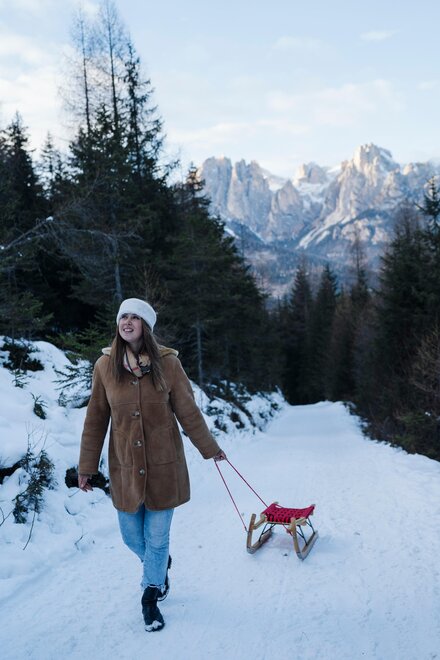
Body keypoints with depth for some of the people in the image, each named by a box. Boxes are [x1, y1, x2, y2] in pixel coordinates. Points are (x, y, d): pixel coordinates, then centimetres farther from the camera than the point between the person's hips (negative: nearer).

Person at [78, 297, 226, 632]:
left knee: (157, 536, 6)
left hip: (163, 465, -2)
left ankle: (151, 598, 31)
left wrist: (210, 448, 7)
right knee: (133, 536, 14)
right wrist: (86, 467, 3)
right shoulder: (105, 366, -6)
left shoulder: (167, 362, -10)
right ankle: (159, 567, 47)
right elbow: (96, 421, 1)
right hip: (125, 466, 2)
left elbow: (188, 411, 0)